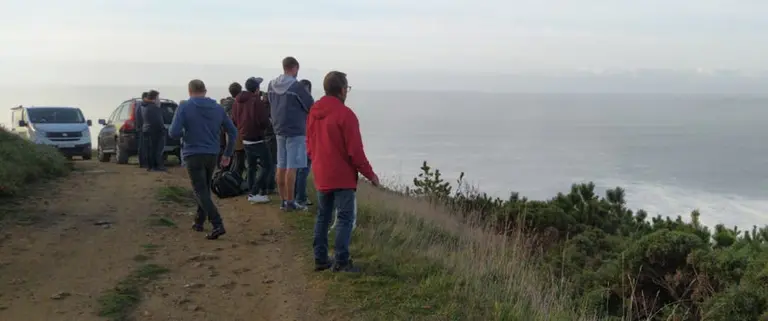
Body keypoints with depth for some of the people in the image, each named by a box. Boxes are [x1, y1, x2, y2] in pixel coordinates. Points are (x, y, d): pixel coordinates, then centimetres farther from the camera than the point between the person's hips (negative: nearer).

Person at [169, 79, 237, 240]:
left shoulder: (185, 107, -7)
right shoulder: (218, 108, 5)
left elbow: (174, 133, -15)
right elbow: (232, 132, 7)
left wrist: (184, 133, 8)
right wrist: (227, 154, 15)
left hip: (193, 155, -5)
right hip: (212, 155, 5)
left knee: (201, 192, -4)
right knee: (205, 189, 21)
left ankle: (218, 225, -16)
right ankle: (199, 222, 30)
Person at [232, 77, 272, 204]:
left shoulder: (237, 101, 6)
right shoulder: (256, 100, -18)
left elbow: (234, 120, 13)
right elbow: (263, 121, -22)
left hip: (245, 139, 8)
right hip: (257, 139, -8)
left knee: (251, 167, 16)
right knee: (266, 165, -3)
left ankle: (252, 191, 18)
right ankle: (254, 193, -10)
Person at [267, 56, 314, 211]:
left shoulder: (271, 85, 6)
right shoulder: (296, 86, -14)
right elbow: (311, 107, -9)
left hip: (279, 129, 7)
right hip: (295, 130, -7)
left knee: (281, 166, 11)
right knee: (291, 167, -3)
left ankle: (283, 200, 17)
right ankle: (290, 202, 0)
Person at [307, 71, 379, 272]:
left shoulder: (313, 112, 6)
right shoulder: (345, 114, -17)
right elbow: (355, 150, -17)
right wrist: (370, 174, -6)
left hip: (321, 175, 7)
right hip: (342, 176, -7)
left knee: (322, 216, 14)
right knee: (345, 217, 0)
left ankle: (320, 258, 19)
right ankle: (341, 261, -1)